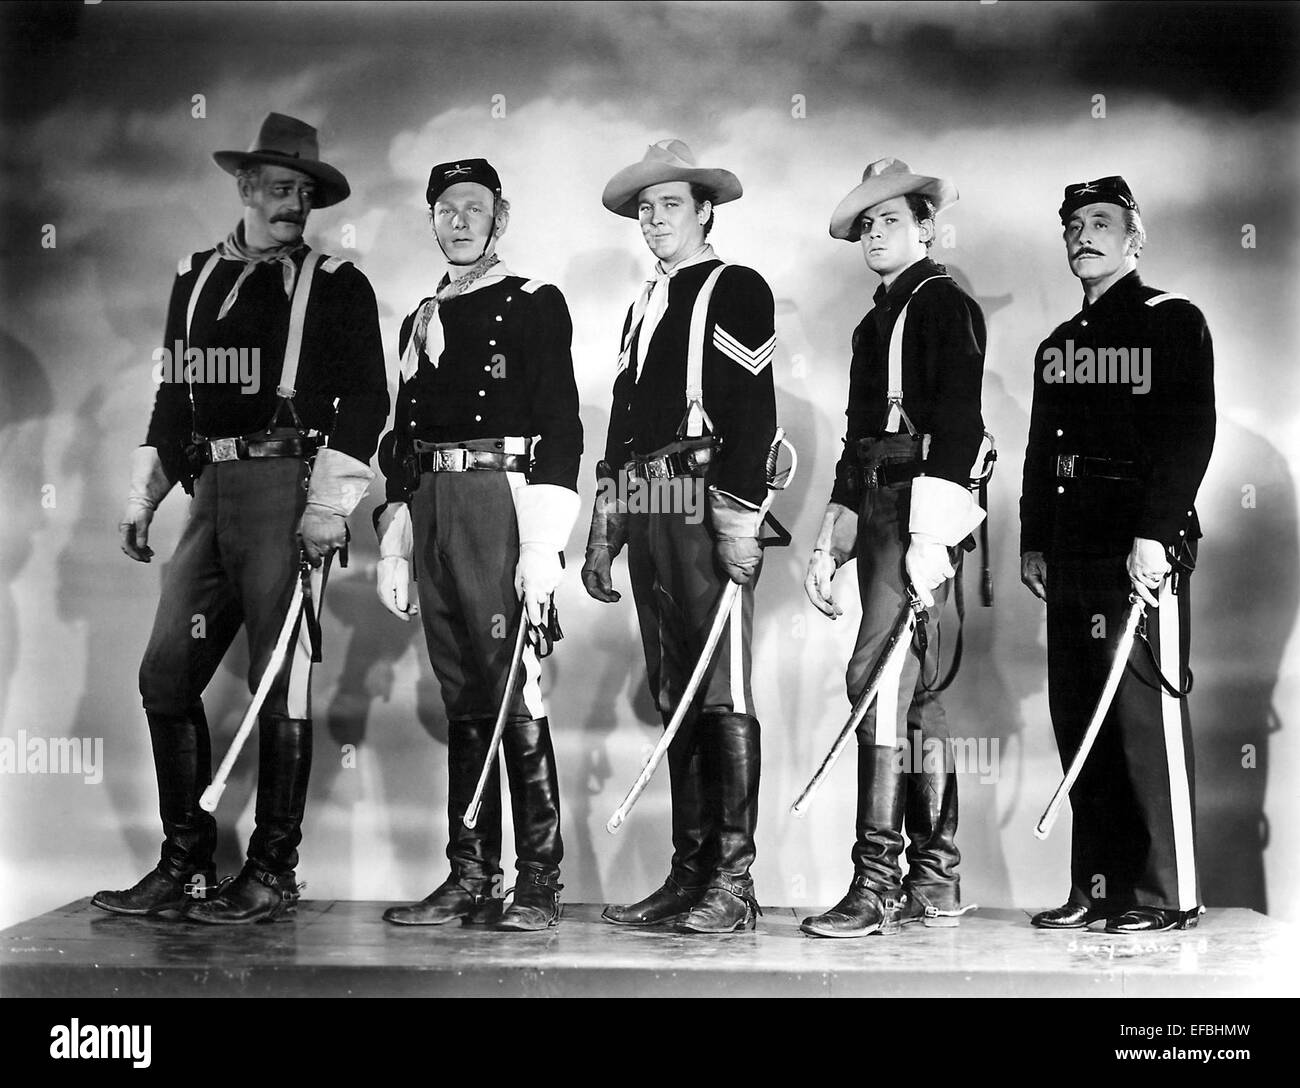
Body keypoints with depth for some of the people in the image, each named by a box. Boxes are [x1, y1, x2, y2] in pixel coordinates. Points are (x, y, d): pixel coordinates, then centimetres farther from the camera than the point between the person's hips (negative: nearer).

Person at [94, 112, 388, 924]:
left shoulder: (336, 286, 2)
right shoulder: (196, 279, 17)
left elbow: (365, 401, -4)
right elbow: (173, 394, 21)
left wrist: (328, 505, -14)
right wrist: (144, 498, 16)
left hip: (288, 487, -6)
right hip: (212, 491, 6)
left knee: (281, 682, -4)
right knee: (166, 676, 4)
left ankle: (274, 874, 3)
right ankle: (185, 866, 13)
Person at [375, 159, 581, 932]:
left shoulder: (535, 304, 2)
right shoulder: (421, 322, 21)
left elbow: (560, 426, -6)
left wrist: (541, 547, -15)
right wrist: (393, 549, 14)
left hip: (503, 505, -6)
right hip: (431, 512, 6)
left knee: (516, 698, -9)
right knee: (463, 701, 7)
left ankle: (539, 883, -4)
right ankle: (470, 879, 11)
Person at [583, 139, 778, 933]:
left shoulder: (738, 290, 2)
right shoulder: (643, 309, 24)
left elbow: (755, 413, -9)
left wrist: (740, 516, -17)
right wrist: (604, 531, 19)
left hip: (707, 504, -7)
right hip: (647, 513, 7)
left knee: (722, 696, -8)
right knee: (676, 698, 7)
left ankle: (734, 880, -7)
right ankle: (690, 872, 12)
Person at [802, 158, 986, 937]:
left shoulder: (946, 304, -3)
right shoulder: (877, 323, 23)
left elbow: (958, 421, -14)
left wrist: (929, 532, -23)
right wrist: (831, 545, 18)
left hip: (921, 510, -9)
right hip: (876, 508, 9)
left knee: (880, 673, -18)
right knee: (917, 690, 10)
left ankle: (877, 881, -20)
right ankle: (935, 878, 15)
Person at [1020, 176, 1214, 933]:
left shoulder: (1173, 322, 0)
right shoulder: (1058, 346, 20)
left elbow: (1191, 436, -9)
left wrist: (1155, 534, -18)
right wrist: (1034, 541, 13)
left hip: (1143, 548, -7)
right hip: (1072, 550, 7)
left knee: (1148, 713, -8)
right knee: (1079, 719, 6)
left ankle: (1170, 893, -2)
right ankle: (1099, 889, 12)